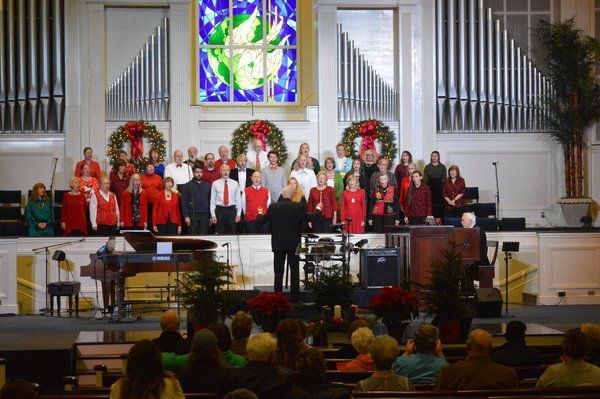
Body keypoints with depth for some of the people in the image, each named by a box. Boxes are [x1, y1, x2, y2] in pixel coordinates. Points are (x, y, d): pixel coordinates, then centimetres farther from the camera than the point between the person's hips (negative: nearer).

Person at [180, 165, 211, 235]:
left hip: (204, 216, 2)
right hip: (192, 215, -2)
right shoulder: (187, 186, 5)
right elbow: (184, 203, 0)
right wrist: (186, 216, -10)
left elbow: (210, 202, 13)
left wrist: (211, 216, 6)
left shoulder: (207, 186, 14)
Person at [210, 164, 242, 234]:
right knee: (220, 233, 0)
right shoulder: (215, 184, 4)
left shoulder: (235, 184, 7)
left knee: (232, 233, 1)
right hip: (220, 210, -1)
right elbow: (212, 200, 3)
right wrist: (213, 215, -3)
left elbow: (238, 199, 7)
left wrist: (238, 214, 0)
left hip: (231, 210, 1)